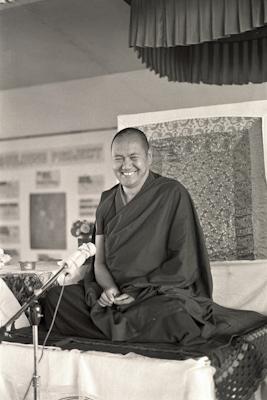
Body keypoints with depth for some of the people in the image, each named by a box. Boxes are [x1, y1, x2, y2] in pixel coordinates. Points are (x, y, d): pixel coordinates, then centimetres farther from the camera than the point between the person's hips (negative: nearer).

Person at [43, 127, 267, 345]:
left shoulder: (173, 194, -4)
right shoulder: (107, 202, 11)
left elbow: (184, 263, -9)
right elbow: (100, 262, 10)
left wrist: (138, 291, -15)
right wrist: (109, 288, -12)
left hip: (163, 294, -6)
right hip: (114, 295, 6)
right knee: (54, 299, -15)